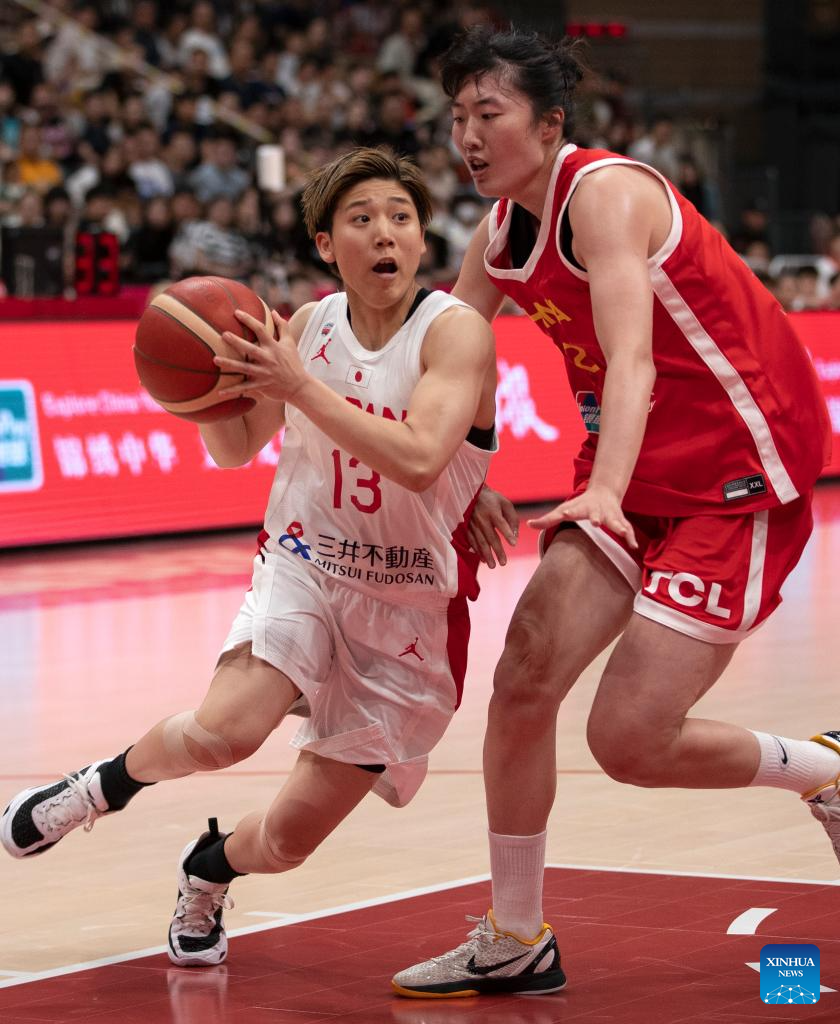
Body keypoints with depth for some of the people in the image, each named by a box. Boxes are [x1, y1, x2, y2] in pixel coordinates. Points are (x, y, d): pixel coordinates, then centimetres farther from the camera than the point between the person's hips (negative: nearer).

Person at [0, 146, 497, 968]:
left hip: (409, 608, -2)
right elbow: (235, 448, 13)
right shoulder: (309, 325, 0)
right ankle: (105, 784, 4)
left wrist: (298, 385, -31)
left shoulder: (455, 332, -14)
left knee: (290, 836, 0)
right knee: (222, 731, -29)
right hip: (305, 568, 2)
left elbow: (418, 461, -30)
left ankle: (206, 873, 37)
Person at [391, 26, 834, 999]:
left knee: (628, 742, -13)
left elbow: (631, 359, -34)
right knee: (523, 679, -4)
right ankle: (515, 942, 9)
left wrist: (606, 492, -47)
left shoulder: (604, 193, -20)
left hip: (741, 477, -8)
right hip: (633, 478, 8)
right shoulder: (499, 239, 6)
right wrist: (463, 479, 5)